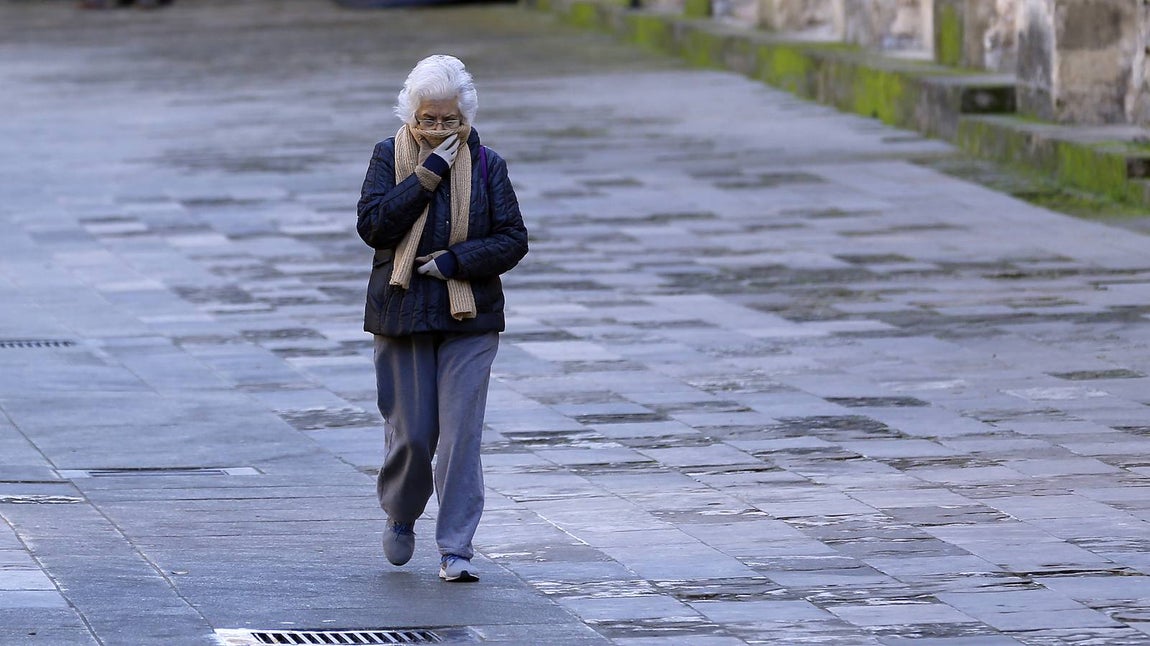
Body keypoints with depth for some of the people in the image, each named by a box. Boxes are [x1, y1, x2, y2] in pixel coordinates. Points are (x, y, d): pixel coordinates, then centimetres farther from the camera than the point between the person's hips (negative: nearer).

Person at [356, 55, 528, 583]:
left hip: (470, 320, 0)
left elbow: (513, 240, 0)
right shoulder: (389, 157, 2)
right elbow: (372, 224, -12)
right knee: (411, 434, 2)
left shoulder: (485, 164, 2)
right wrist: (427, 176, -16)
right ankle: (401, 516, 31)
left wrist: (456, 260, -14)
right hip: (403, 316, 0)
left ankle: (456, 550, -3)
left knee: (461, 434, -7)